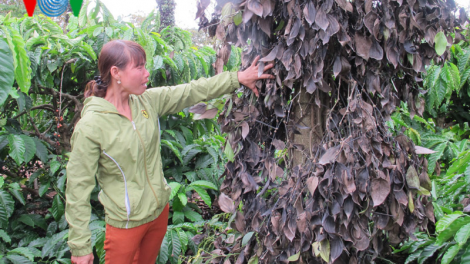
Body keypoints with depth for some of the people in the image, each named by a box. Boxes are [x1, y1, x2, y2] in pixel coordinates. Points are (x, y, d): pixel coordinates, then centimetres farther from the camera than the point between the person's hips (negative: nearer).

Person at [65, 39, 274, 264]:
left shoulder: (147, 101, -5)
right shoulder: (90, 127, -22)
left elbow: (193, 91, 1)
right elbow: (78, 187, -17)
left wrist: (238, 78, -2)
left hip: (160, 211, 6)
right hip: (126, 224, -6)